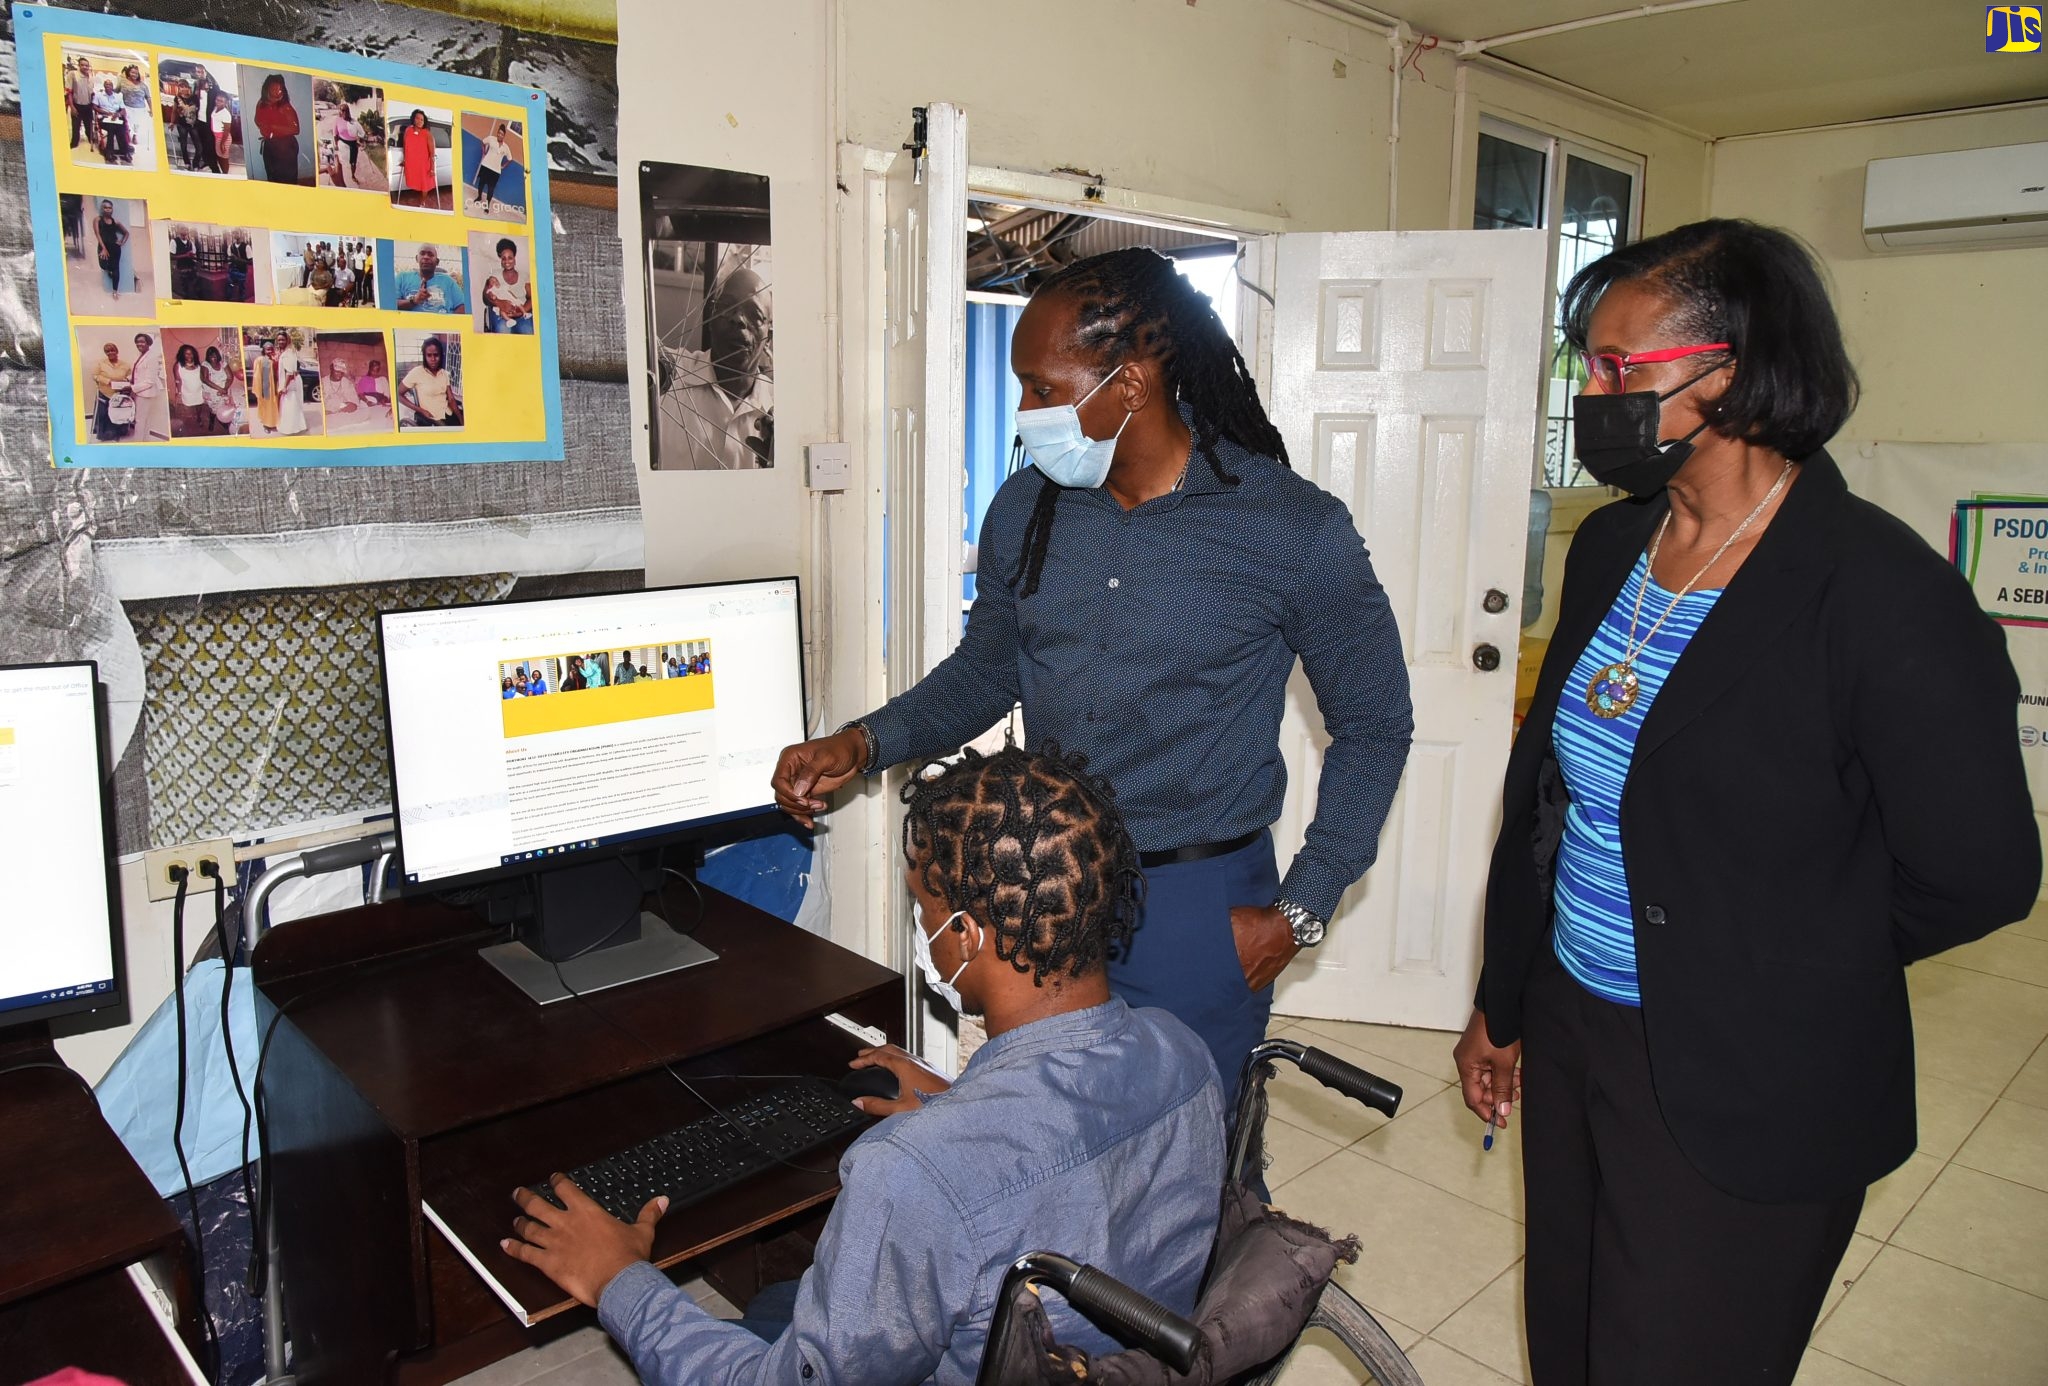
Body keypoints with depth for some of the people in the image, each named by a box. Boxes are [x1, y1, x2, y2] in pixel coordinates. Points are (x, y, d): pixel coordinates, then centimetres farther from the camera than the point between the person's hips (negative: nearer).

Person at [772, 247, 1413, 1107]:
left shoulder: (1296, 530, -13)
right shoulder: (1026, 509, -1)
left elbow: (1372, 727, -4)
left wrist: (1297, 914, -8)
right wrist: (866, 743, -3)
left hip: (1196, 907, -4)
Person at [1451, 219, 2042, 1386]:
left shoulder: (1884, 592, -19)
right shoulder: (1610, 548, 2)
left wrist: (1763, 975, -1)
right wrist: (1504, 1003, 14)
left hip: (1740, 1102, -6)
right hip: (1568, 1035, 6)